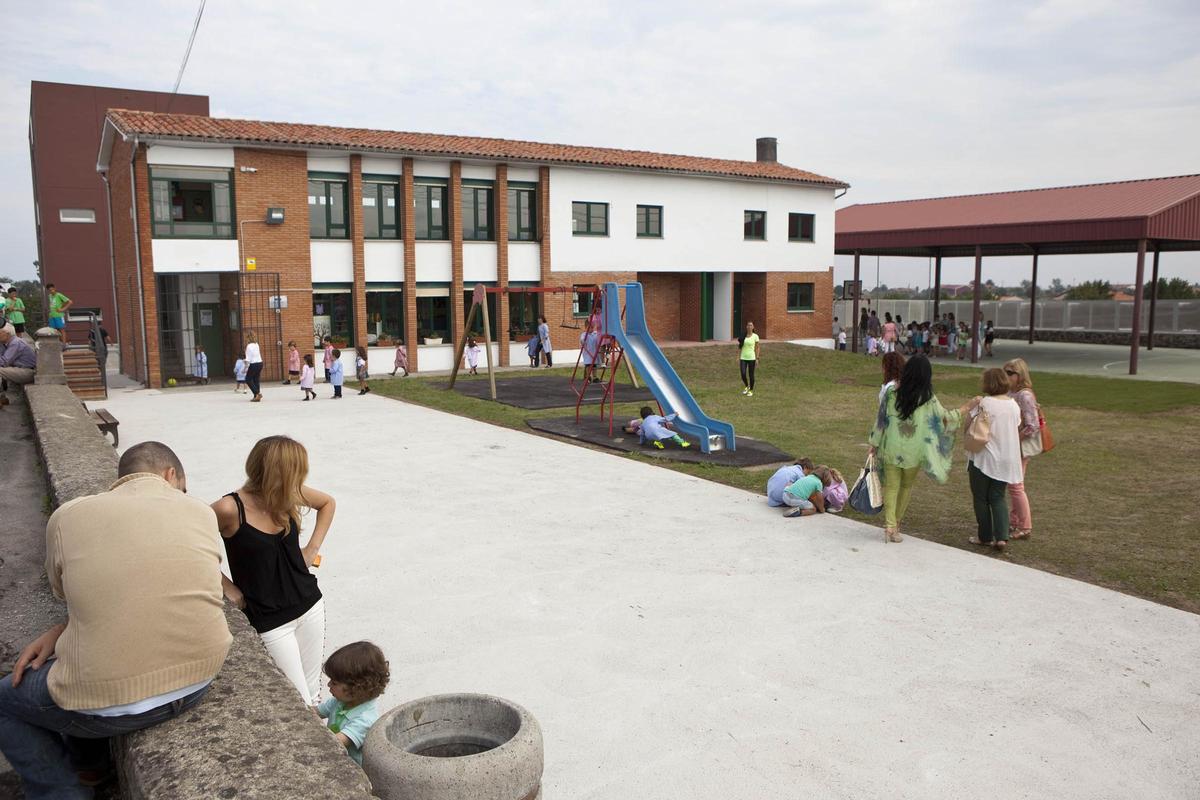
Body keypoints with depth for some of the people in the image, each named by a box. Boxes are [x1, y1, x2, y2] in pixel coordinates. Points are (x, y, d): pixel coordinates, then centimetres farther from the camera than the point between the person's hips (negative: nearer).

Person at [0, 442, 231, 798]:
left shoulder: (67, 517, -1)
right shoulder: (201, 512, 3)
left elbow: (65, 592, 15)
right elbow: (155, 594, 10)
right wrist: (60, 631, 9)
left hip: (115, 700, -4)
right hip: (199, 677, 4)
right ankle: (87, 760, 45)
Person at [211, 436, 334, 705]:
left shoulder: (289, 495, -5)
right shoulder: (231, 509, -21)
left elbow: (327, 503, 14)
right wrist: (226, 586, -11)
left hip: (310, 606, 5)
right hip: (270, 621, -5)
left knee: (313, 694, 16)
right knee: (299, 704, -1)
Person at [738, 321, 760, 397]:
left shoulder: (755, 336, -2)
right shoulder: (743, 336, 3)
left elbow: (757, 348, 1)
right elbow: (739, 347, 7)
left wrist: (757, 358, -3)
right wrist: (738, 358, 3)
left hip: (751, 358, -2)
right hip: (743, 358, 2)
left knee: (751, 375, 3)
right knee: (743, 374, -7)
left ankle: (751, 391, 18)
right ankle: (746, 387, 21)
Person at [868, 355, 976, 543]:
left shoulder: (892, 394, -8)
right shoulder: (928, 400, -10)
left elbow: (881, 419, -3)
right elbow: (945, 418, 3)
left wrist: (875, 444, 7)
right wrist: (965, 408, 19)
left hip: (891, 449, 0)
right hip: (914, 452, 0)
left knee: (891, 486, 6)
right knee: (906, 487, 18)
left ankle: (889, 525, -7)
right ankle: (897, 523, 26)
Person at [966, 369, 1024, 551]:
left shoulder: (984, 403, -15)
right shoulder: (1014, 404, 1)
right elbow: (1017, 427, 10)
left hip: (983, 458, -5)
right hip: (1006, 459, 5)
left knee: (981, 498, 10)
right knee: (998, 498, 13)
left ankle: (985, 537, 16)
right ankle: (1002, 537, 1)